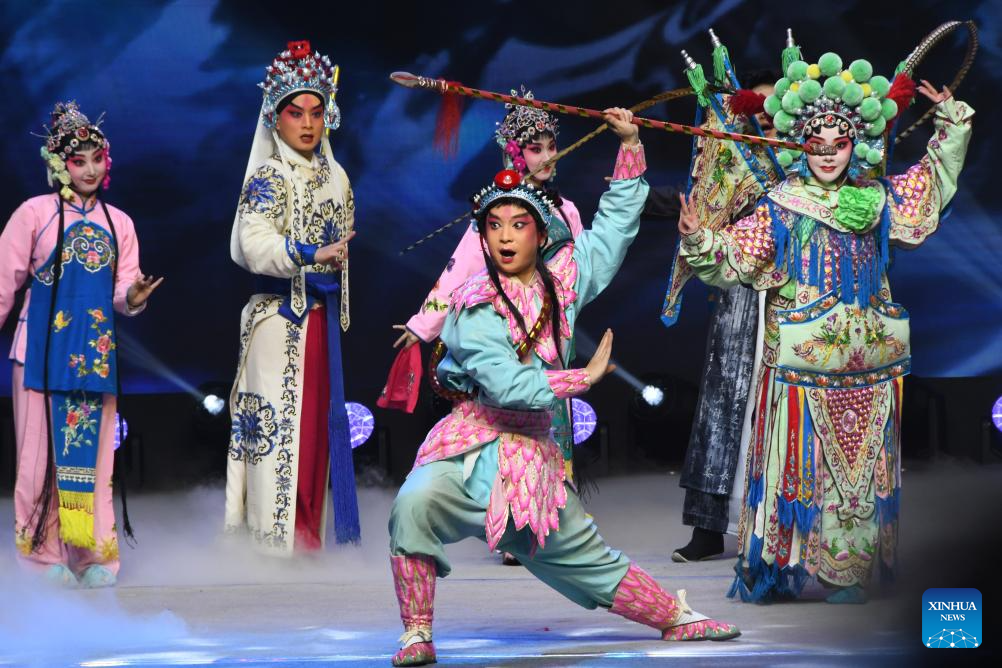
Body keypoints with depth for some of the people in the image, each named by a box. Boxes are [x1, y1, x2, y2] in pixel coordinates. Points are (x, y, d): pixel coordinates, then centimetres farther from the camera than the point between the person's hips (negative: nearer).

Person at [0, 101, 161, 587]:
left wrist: (132, 298, -14)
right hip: (43, 347, -3)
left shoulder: (118, 224, 11)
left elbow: (122, 291, 8)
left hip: (95, 351, 3)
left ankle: (94, 555, 5)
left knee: (92, 449, 2)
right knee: (44, 450, -2)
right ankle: (43, 554, 2)